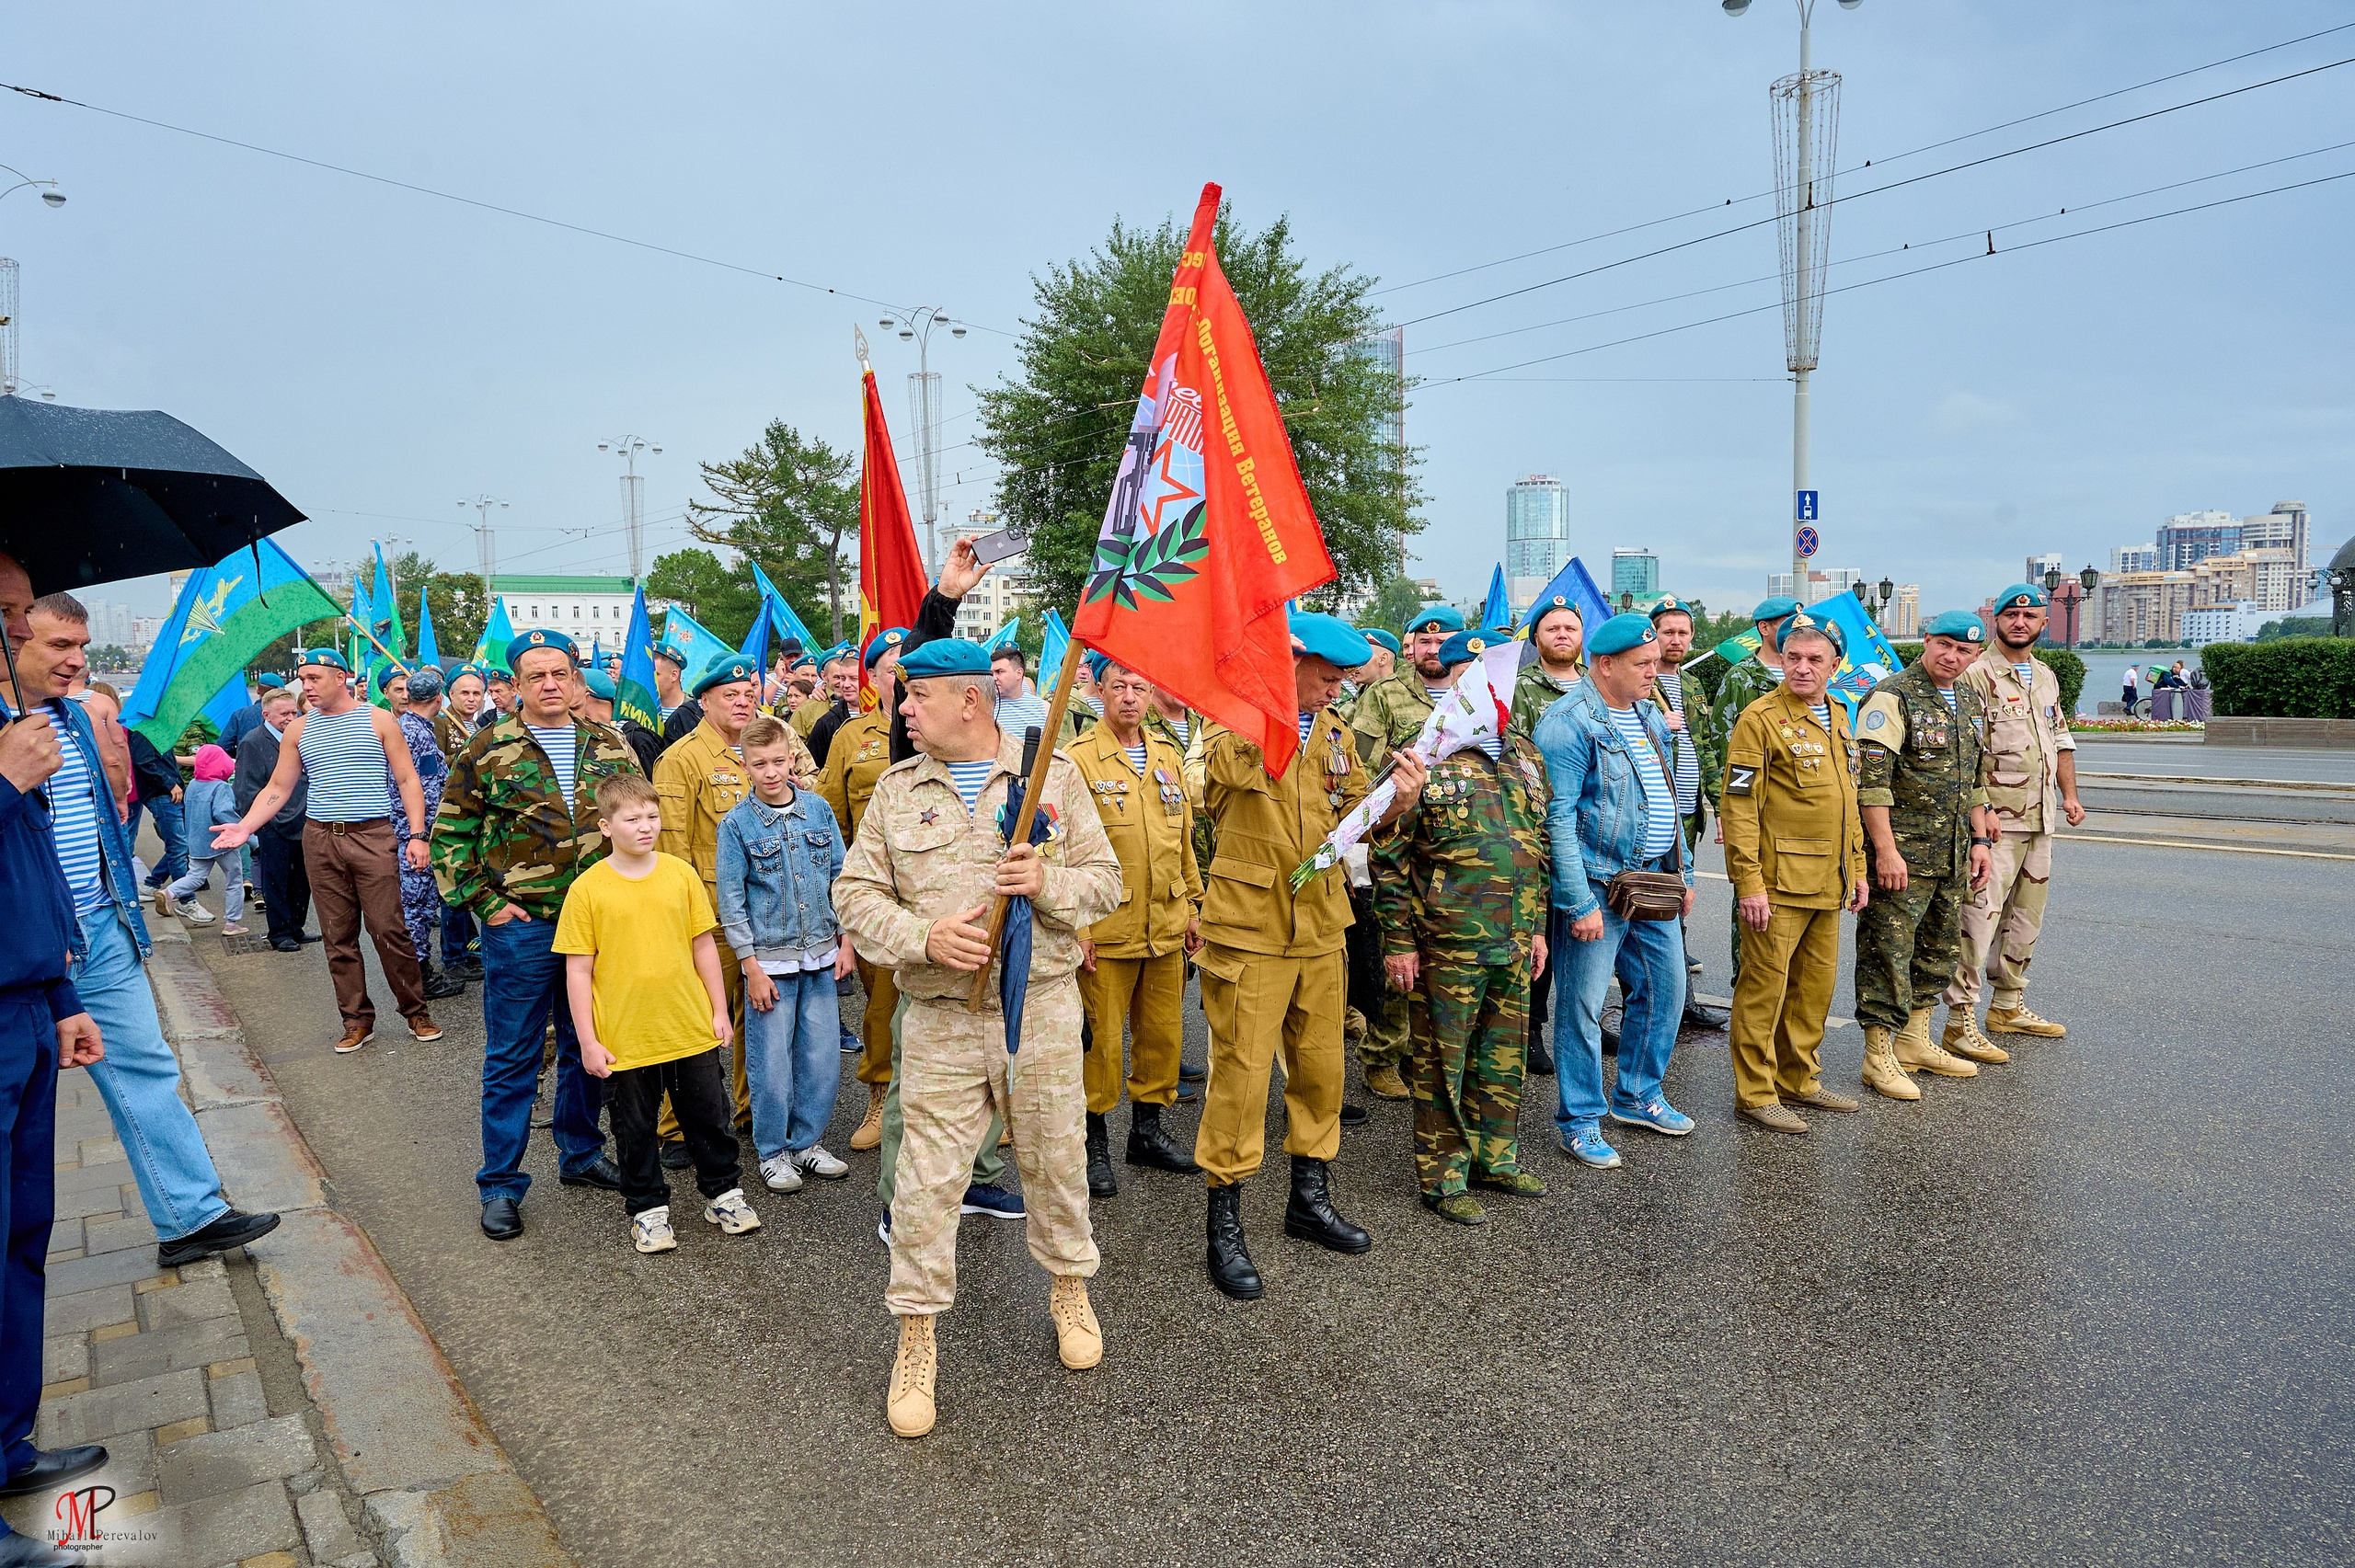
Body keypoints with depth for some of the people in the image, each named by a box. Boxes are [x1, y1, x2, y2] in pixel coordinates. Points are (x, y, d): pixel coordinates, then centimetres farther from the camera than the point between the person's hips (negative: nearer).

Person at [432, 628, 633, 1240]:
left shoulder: (610, 747, 6)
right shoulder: (488, 750, -4)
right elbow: (448, 835, -1)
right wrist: (485, 903, -7)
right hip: (521, 926, -3)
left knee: (587, 1047, 15)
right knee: (512, 1058, 4)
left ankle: (581, 1155, 32)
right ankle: (501, 1186, 16)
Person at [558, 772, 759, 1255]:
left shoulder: (681, 874, -1)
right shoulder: (588, 888, -8)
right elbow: (578, 970, -5)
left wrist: (719, 1010, 6)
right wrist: (588, 1041, -6)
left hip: (692, 1030, 2)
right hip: (624, 1040, -2)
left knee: (708, 1117, 15)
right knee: (636, 1130, 13)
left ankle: (723, 1192, 33)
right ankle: (647, 1209, 31)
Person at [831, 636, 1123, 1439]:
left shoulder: (1055, 775, 1)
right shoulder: (897, 789, 5)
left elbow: (1106, 880, 3)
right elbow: (855, 891, 1)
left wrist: (1048, 882, -18)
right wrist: (925, 938, -16)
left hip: (1043, 1006, 0)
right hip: (941, 1018, 0)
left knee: (1056, 1159, 14)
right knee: (928, 1179, 2)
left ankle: (1070, 1289, 39)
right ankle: (916, 1340, 21)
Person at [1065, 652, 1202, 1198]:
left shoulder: (1168, 755, 10)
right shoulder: (1078, 758, -8)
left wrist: (1193, 906, 15)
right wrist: (1075, 925, -12)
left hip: (1166, 927, 6)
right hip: (1106, 927, -5)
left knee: (1164, 1032, 13)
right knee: (1101, 1037, 3)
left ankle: (1148, 1130, 30)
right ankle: (1095, 1141, 21)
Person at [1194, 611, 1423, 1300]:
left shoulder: (1335, 735, 11)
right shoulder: (1232, 720, -8)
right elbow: (1229, 763, -30)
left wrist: (1396, 800, -7)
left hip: (1320, 929, 6)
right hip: (1248, 928, -6)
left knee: (1320, 1068, 15)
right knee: (1241, 1075, -2)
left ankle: (1310, 1199, 35)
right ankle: (1224, 1229, 13)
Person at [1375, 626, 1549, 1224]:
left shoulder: (1525, 755, 10)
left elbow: (1538, 845, 18)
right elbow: (1391, 857, -9)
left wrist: (1538, 926, 15)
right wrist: (1398, 940, -11)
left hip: (1514, 942, 6)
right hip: (1447, 943, -6)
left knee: (1503, 1057, 17)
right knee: (1442, 1062, 5)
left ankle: (1496, 1158, 34)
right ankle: (1442, 1178, 19)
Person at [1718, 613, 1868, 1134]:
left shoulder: (1838, 718, 14)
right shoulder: (1760, 719, -10)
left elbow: (1848, 799, 22)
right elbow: (1739, 807, -14)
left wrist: (1857, 869, 17)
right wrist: (1748, 882, -19)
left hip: (1828, 883, 8)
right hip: (1779, 881, -8)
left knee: (1816, 982, 14)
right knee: (1766, 984, -1)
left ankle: (1799, 1078, 28)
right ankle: (1756, 1091, 9)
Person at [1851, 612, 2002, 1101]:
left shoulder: (1971, 702, 14)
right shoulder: (1893, 697, -12)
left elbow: (1974, 779, 23)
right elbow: (1871, 779, -18)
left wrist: (1981, 839, 17)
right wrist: (1885, 850, -21)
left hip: (1953, 856, 8)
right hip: (1901, 853, -8)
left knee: (1938, 949, 15)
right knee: (1888, 951, -4)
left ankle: (1915, 1041, 28)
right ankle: (1879, 1054, 3)